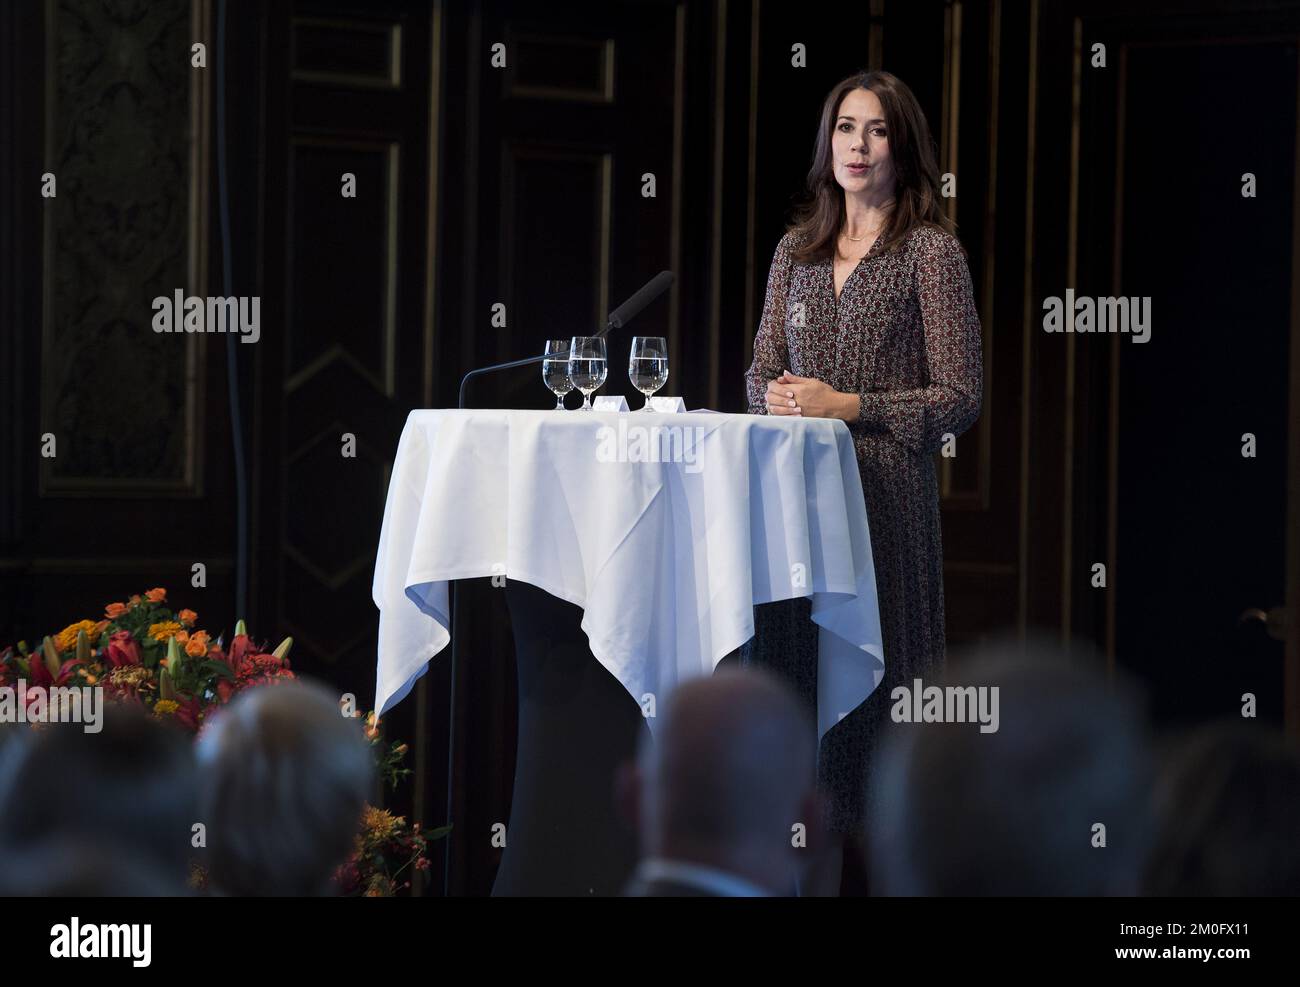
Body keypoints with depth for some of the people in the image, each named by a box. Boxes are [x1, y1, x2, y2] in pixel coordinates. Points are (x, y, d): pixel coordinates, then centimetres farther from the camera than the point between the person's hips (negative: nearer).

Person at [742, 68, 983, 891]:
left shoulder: (931, 253, -2)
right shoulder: (797, 251, 15)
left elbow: (959, 397, -6)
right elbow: (762, 370, 20)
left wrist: (843, 406, -12)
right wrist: (777, 399, -4)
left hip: (885, 494, -5)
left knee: (873, 683, -6)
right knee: (790, 670, 3)